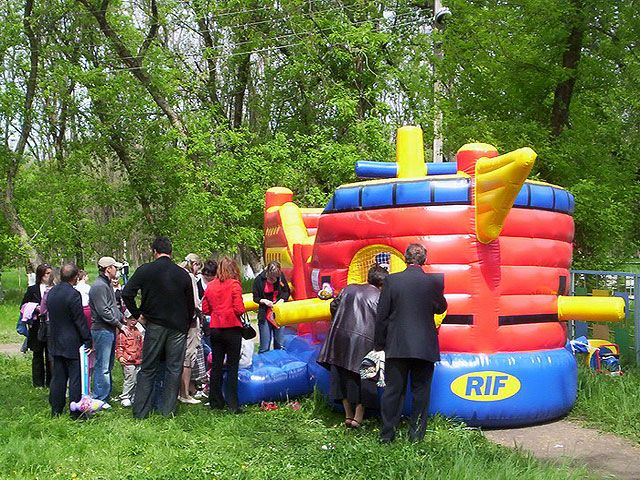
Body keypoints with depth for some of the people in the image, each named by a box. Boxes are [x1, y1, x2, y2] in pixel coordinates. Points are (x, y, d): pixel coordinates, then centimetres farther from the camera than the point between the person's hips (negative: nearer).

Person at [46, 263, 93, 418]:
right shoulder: (73, 294, -19)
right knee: (76, 378, -1)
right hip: (72, 344, -8)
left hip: (55, 342, 8)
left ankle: (56, 410, 21)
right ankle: (76, 413, 2)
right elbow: (80, 320, -17)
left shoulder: (51, 293, 6)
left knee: (58, 377, 15)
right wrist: (88, 340, -11)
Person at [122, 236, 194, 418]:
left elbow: (126, 294, -10)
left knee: (147, 369, 7)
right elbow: (191, 305, 6)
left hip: (154, 325, -1)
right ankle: (168, 410, 9)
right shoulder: (183, 274, 1)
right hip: (178, 327, 1)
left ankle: (140, 411, 8)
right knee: (174, 369, 8)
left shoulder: (145, 270, -4)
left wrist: (137, 314, 2)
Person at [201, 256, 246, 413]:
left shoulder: (210, 286, 5)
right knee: (232, 367, 0)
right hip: (232, 329, -5)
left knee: (216, 366, 13)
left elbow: (205, 309, 8)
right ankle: (233, 404, -1)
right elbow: (239, 309, -14)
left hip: (215, 329, 5)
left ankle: (215, 401, 20)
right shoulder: (234, 284, -9)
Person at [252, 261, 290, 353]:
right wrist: (264, 301, -19)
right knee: (265, 347, -3)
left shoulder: (281, 276, -6)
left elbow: (287, 292, 9)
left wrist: (282, 299, -10)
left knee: (280, 345, 9)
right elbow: (255, 298, 0)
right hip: (265, 315, -2)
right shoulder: (259, 279, -11)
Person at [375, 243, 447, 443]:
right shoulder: (434, 281, -6)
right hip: (425, 346, 0)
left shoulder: (391, 280, -6)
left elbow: (381, 315, -3)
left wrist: (380, 343, 6)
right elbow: (441, 308, 10)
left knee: (393, 390, 7)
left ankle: (386, 434, 12)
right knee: (421, 390, 11)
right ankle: (416, 433, 16)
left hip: (397, 345, 0)